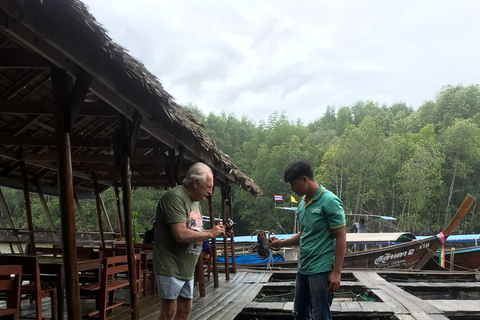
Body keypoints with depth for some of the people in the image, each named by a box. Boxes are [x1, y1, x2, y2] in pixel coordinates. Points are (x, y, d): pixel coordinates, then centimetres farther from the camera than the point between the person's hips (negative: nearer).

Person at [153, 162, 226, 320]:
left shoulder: (195, 200, 12)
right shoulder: (175, 197, -19)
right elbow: (181, 235, -28)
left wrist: (216, 231, 0)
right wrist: (210, 233, -17)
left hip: (187, 269, 9)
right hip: (171, 267, -9)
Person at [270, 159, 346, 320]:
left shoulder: (330, 201, -14)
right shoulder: (302, 204, 11)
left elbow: (341, 237, -14)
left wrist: (336, 273, -16)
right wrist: (281, 242, 6)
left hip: (321, 271, -8)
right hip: (303, 269, 8)